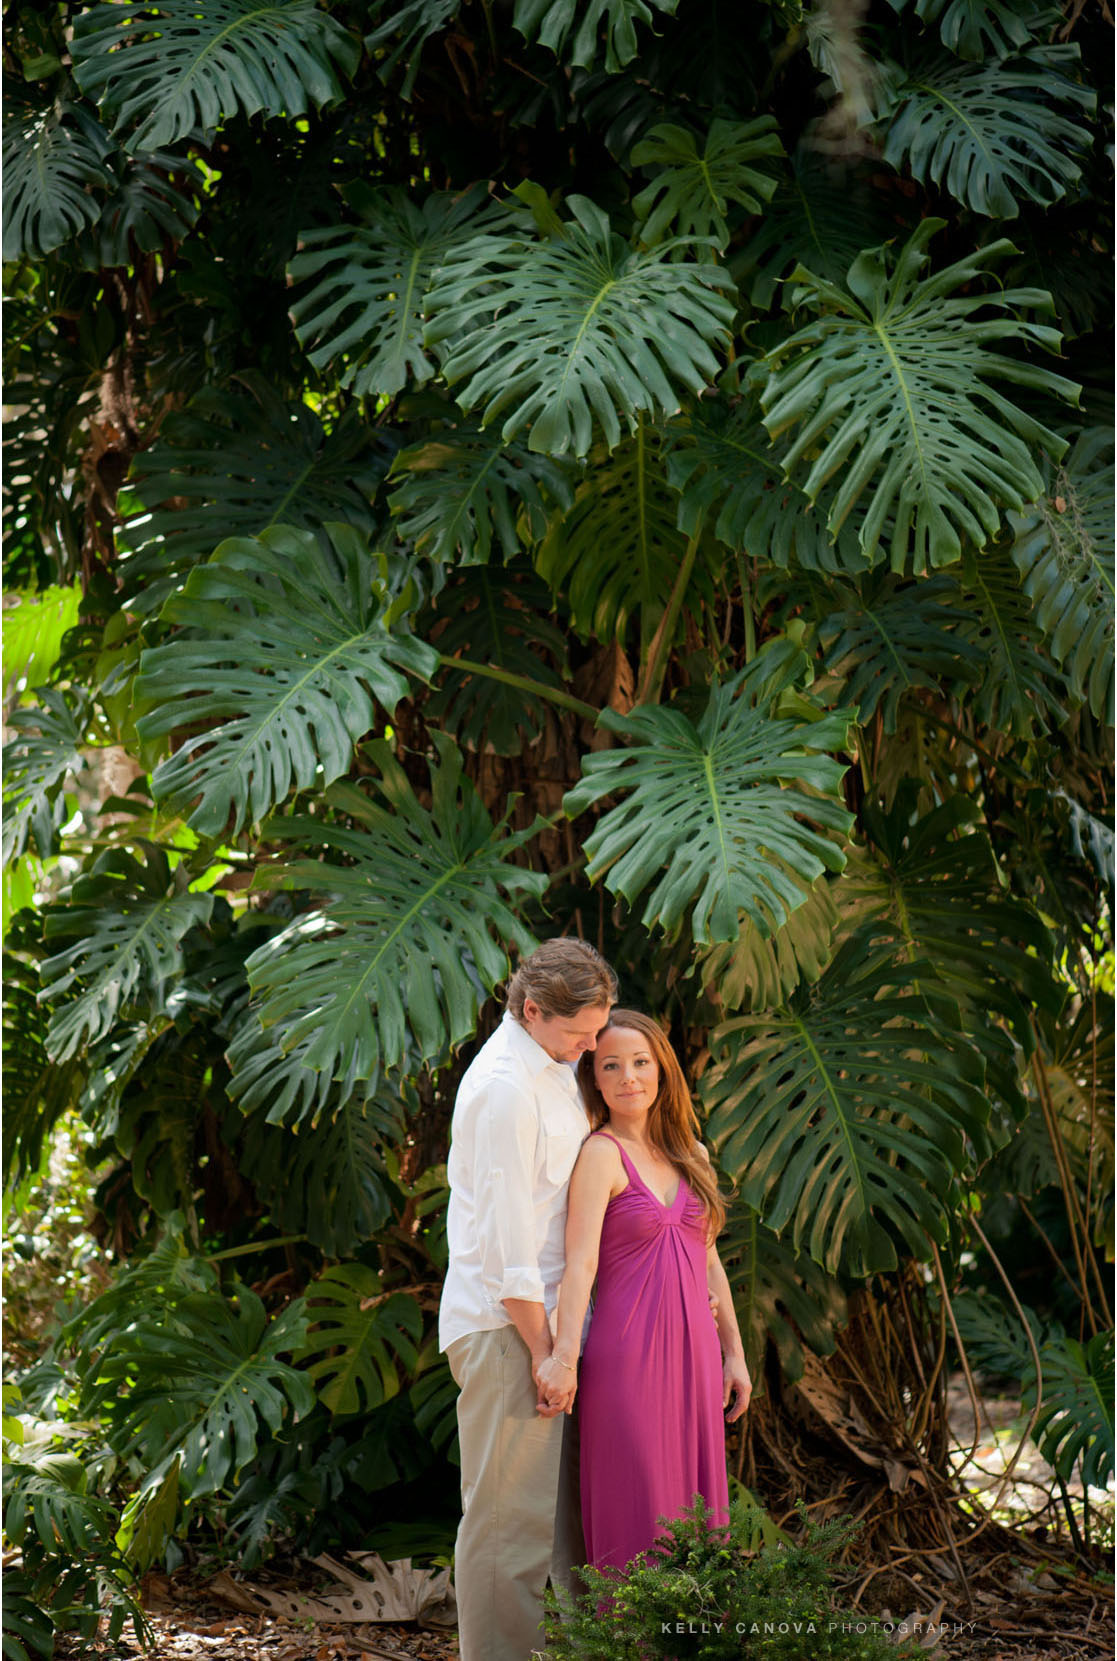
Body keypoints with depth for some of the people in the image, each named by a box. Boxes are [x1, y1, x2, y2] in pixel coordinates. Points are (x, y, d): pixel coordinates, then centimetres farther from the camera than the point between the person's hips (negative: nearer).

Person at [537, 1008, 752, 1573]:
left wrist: (734, 1353, 17)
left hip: (693, 1355, 7)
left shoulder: (686, 1155, 13)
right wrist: (564, 1356, -31)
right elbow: (581, 1260, -20)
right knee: (635, 1524, -3)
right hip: (629, 1357, -6)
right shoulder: (601, 1154, -8)